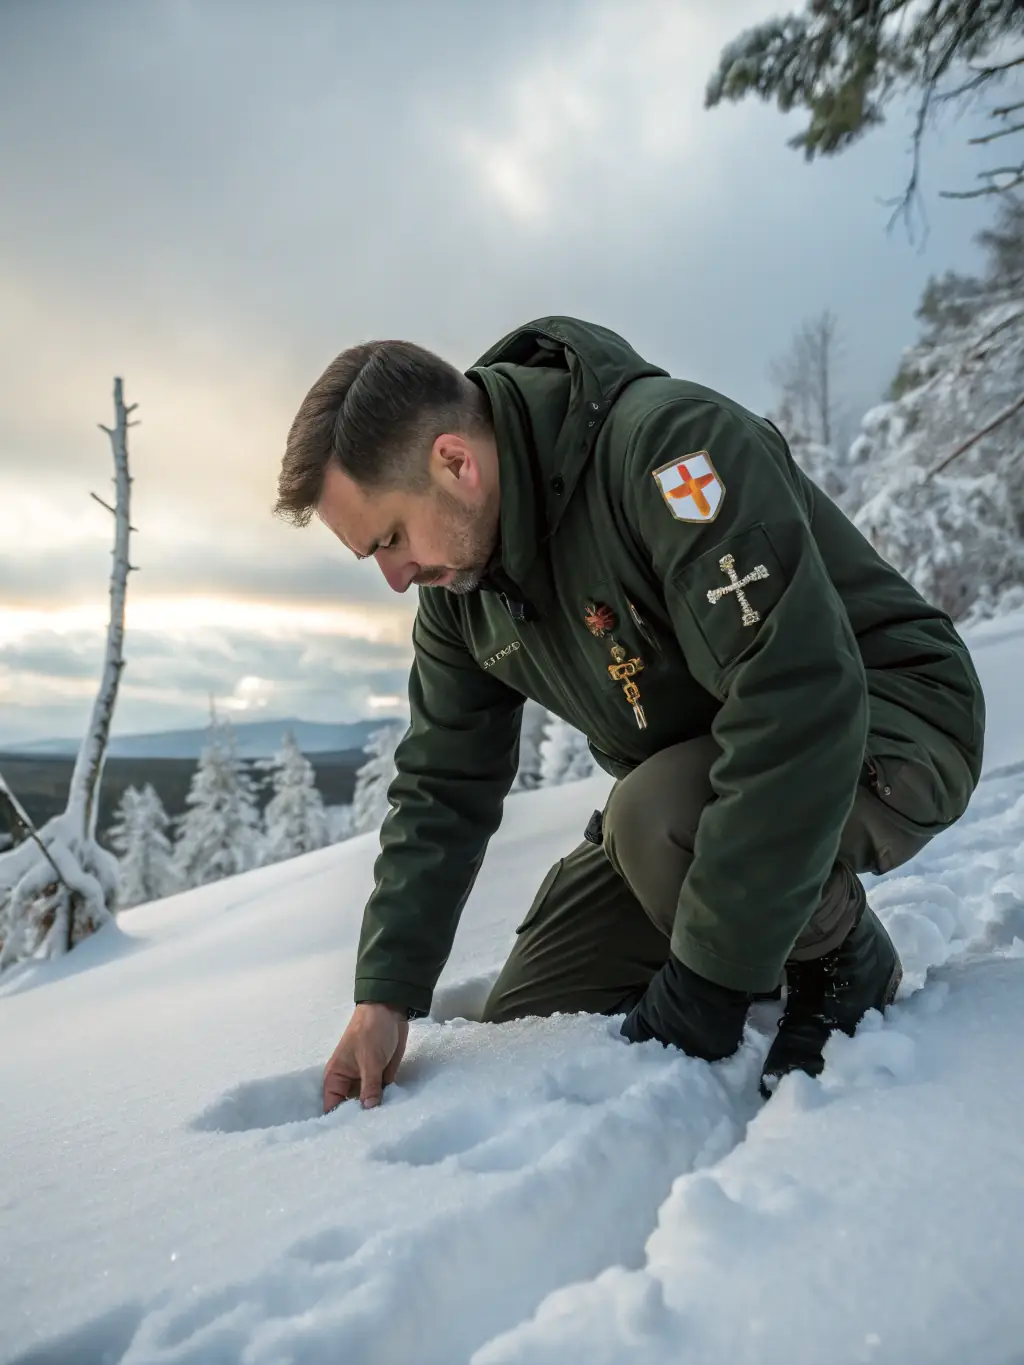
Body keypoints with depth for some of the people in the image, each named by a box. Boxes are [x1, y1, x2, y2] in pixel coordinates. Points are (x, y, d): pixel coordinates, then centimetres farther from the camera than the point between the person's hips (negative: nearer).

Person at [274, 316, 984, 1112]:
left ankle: (847, 967, -6)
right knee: (528, 1022, 3)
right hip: (681, 782, 7)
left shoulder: (665, 444, -29)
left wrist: (702, 987, -31)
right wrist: (387, 993, -5)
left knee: (660, 816, -38)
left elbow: (799, 701, -36)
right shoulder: (456, 583, -4)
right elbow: (442, 790, 2)